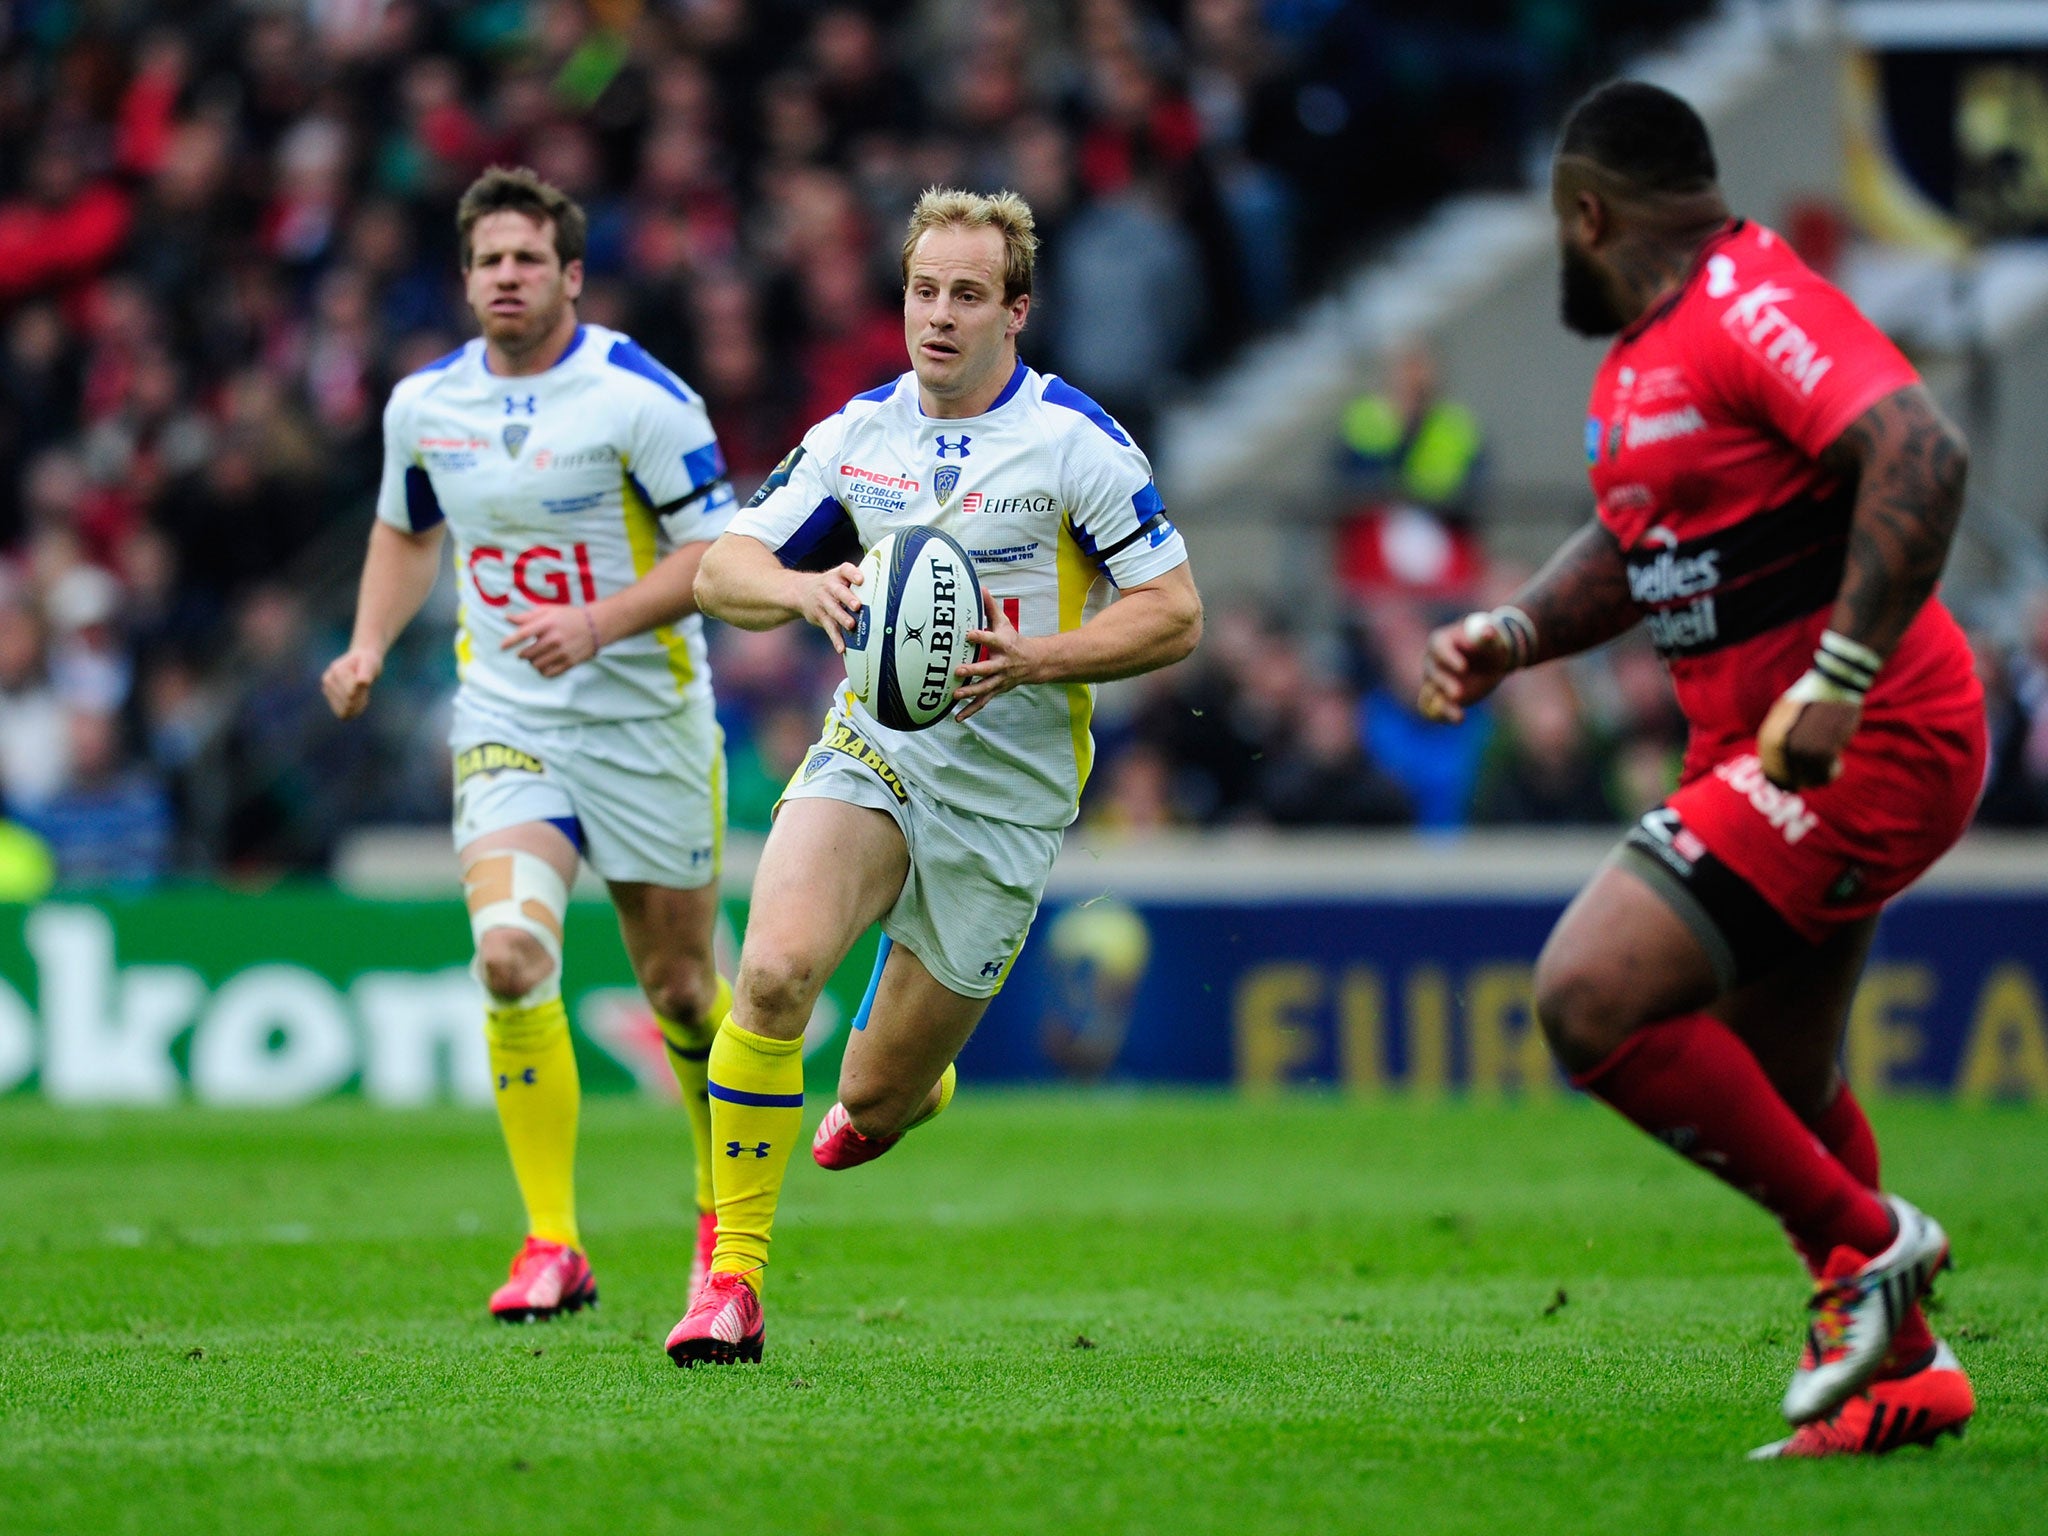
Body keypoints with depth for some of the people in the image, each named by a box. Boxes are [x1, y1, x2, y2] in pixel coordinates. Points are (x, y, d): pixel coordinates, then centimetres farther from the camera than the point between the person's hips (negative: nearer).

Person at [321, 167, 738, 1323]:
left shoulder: (641, 397, -13)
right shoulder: (425, 404, 3)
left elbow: (720, 555, -13)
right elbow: (407, 530, 22)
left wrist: (599, 622, -26)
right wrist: (369, 647, 6)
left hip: (646, 719, -2)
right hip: (505, 723, 2)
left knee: (679, 986, 8)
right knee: (511, 952, -20)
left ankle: (726, 1204, 36)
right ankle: (553, 1246, -15)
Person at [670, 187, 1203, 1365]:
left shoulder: (1075, 441, -9)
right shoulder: (857, 435, 4)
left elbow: (1175, 614, -8)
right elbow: (723, 570, 5)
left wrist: (1032, 660, -23)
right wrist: (806, 587, -18)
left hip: (1007, 792, -2)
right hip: (872, 751, 2)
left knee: (877, 1098, 3)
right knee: (776, 969, -27)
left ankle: (916, 1086, 45)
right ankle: (733, 1282, -19)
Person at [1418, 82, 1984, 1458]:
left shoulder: (1755, 307, -18)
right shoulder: (1643, 351, 14)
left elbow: (1922, 457, -29)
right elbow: (1637, 543, 26)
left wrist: (1840, 681, -32)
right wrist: (1509, 636, 8)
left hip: (1869, 744, -10)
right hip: (1761, 751, 10)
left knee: (1593, 995, -19)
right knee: (1774, 1095, 19)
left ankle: (1865, 1244, -7)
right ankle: (1900, 1371, 32)